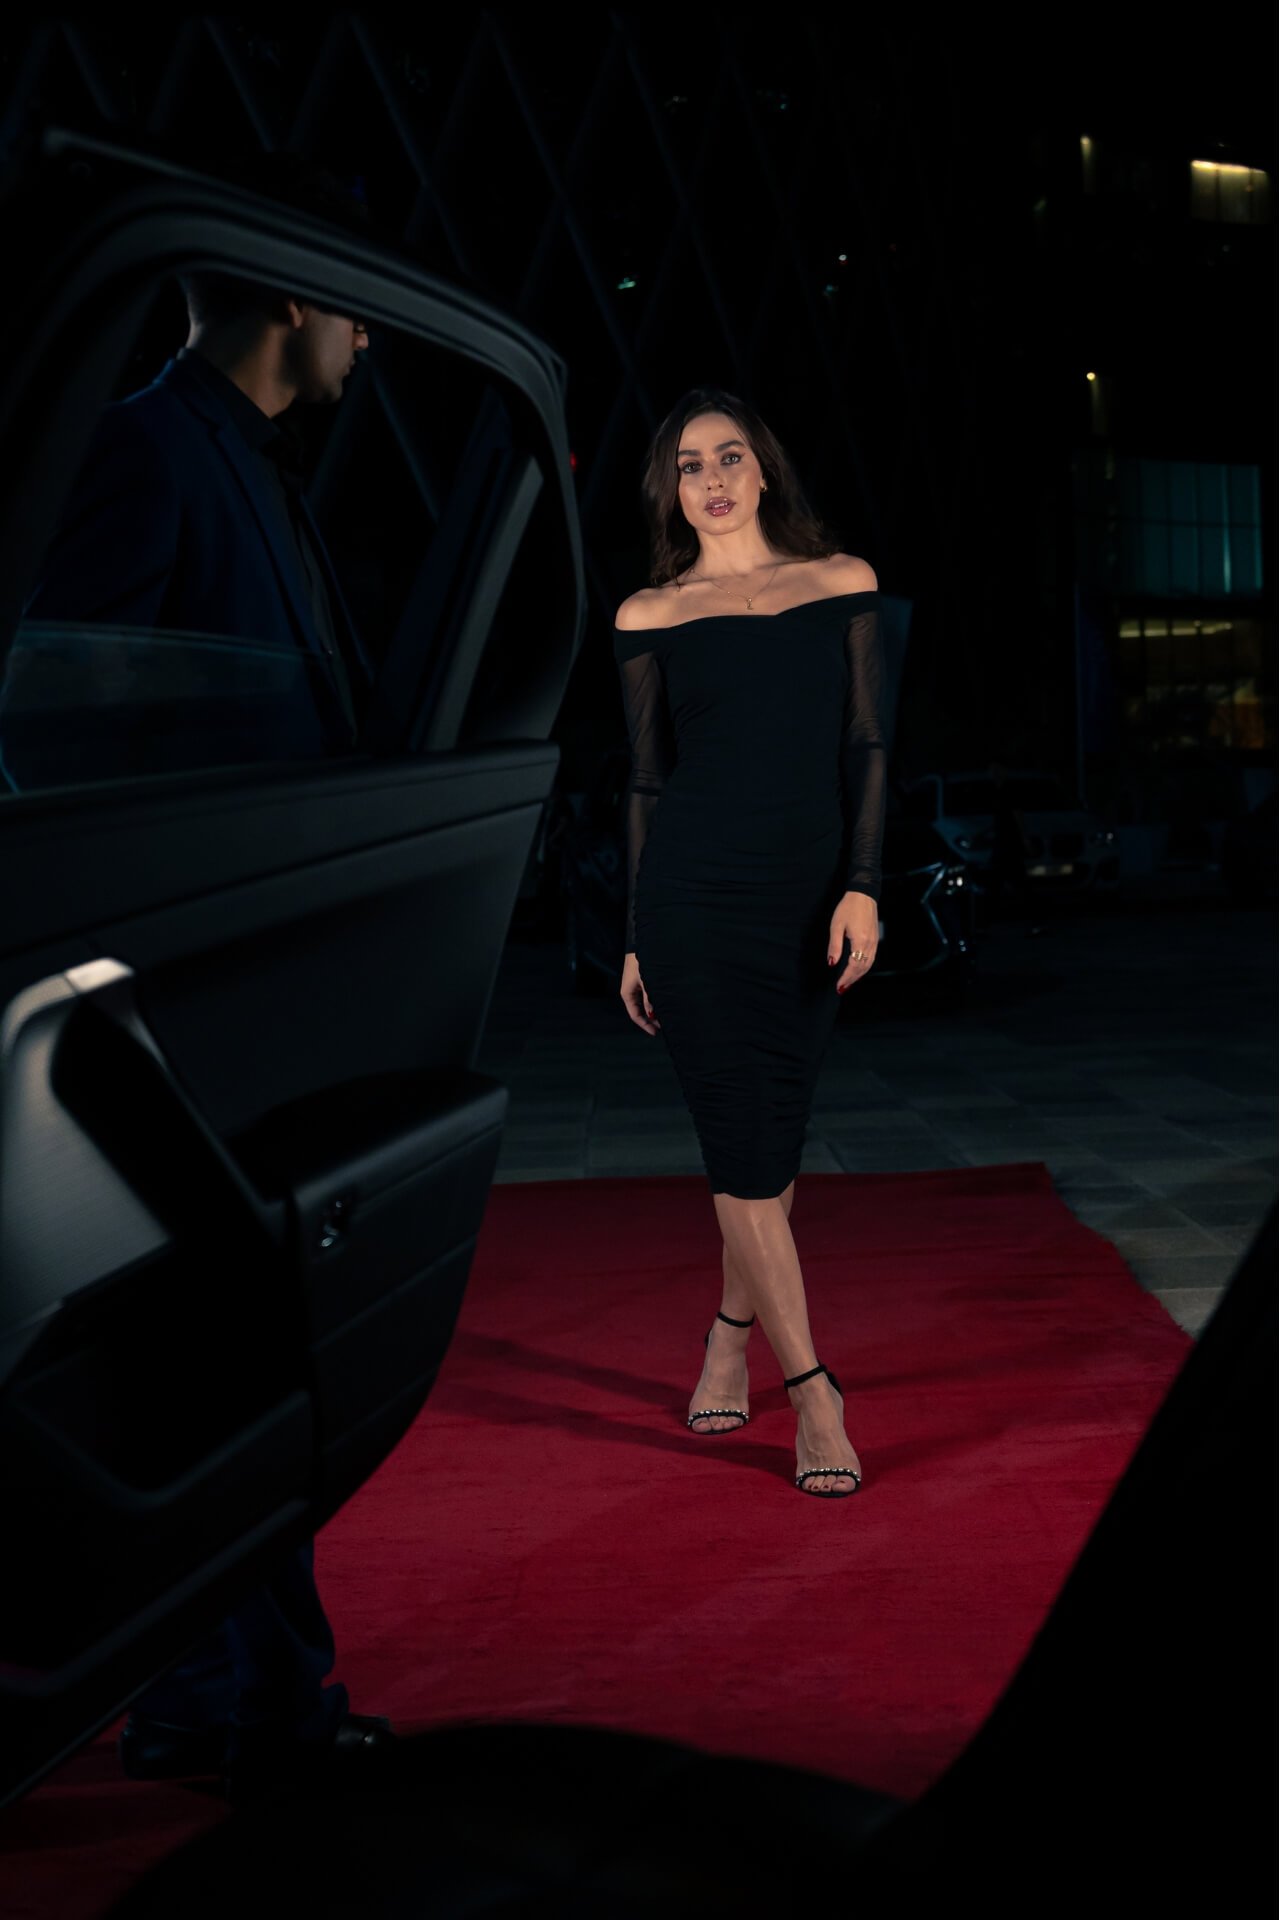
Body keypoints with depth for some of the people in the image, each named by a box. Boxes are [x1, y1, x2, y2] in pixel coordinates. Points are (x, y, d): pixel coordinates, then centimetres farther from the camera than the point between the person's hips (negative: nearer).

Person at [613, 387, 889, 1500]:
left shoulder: (842, 584, 7)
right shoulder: (649, 616, 5)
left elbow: (868, 746, 4)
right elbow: (648, 780, 7)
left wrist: (862, 887, -7)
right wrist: (635, 940, 6)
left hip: (808, 898, 1)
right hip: (692, 898, -1)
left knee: (771, 1138, 9)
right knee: (744, 1146, -4)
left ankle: (731, 1338, 30)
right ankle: (814, 1393, 3)